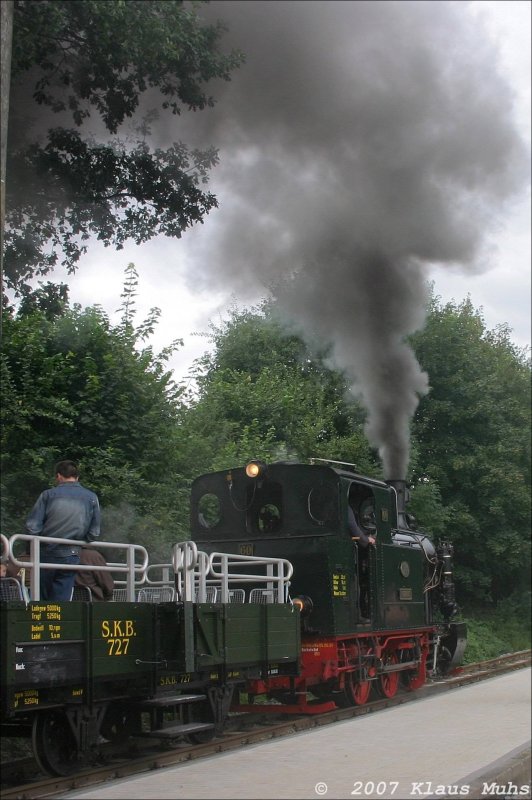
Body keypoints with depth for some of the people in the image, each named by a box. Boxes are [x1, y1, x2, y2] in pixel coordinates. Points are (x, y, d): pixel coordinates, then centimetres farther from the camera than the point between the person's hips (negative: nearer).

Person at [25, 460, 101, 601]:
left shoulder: (48, 495, -2)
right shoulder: (91, 498, 3)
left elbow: (32, 526, -8)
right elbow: (94, 532, 0)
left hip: (46, 554, -1)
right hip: (70, 556, 1)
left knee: (40, 600, 14)